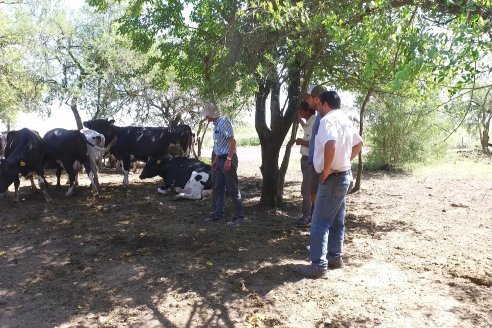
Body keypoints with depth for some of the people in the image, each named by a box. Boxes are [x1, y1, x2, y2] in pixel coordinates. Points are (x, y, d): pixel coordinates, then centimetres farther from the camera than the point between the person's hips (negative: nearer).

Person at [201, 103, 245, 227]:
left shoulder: (223, 121, -13)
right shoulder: (216, 124, 15)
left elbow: (232, 141, -20)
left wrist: (228, 159, -24)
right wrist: (215, 160, 20)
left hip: (228, 159, -10)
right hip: (220, 160, 10)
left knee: (233, 189, -4)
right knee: (218, 188, 12)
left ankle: (239, 216, 4)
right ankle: (218, 215, 19)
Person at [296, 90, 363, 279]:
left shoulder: (327, 119, -16)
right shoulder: (345, 120, 13)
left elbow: (330, 144, -34)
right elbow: (359, 144, 24)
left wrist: (326, 169, -23)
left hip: (332, 178, -10)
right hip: (344, 175, 10)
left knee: (320, 223, -6)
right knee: (337, 220, 16)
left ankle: (319, 266, -3)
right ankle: (335, 257, 26)